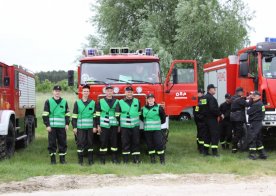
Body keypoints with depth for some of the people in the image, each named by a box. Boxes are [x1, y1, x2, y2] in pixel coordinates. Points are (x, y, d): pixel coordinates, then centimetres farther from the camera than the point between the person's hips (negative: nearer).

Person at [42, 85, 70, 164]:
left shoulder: (64, 102, 11)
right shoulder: (48, 102, 4)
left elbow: (67, 114, 13)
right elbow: (45, 115, 0)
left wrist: (67, 124, 3)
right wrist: (47, 125, -7)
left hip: (62, 126, 2)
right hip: (52, 126, -2)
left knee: (62, 142, 4)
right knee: (52, 143, 0)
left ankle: (62, 158, 13)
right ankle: (53, 159, 9)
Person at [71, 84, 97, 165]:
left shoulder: (93, 103, 7)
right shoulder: (77, 103, 6)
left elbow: (95, 116, 7)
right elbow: (74, 116, 5)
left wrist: (95, 126, 0)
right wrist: (74, 127, -1)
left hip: (90, 127, 1)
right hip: (80, 127, -1)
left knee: (90, 143, 4)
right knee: (80, 143, -2)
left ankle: (90, 160, 11)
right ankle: (80, 160, 4)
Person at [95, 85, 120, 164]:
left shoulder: (116, 102, 8)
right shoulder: (101, 102, 5)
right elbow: (98, 114, 6)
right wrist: (98, 125, 1)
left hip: (114, 125, 1)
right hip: (104, 125, -1)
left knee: (114, 141, 3)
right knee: (103, 141, -1)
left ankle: (114, 158, 11)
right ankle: (102, 158, 6)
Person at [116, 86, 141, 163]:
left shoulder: (137, 101, 9)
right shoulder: (120, 102, 3)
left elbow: (139, 113, 17)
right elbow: (117, 115, 5)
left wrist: (139, 122, 16)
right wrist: (117, 126, 3)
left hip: (135, 126, 2)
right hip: (124, 126, -1)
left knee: (136, 142, 2)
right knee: (125, 142, 1)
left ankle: (136, 158, 7)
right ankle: (125, 159, 7)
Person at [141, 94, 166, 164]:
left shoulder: (159, 108, -2)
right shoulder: (143, 109, 8)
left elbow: (163, 118, 8)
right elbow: (141, 118, 23)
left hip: (156, 129, -3)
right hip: (147, 130, 3)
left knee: (159, 144, -7)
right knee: (150, 145, 5)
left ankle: (162, 160, 2)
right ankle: (152, 159, 15)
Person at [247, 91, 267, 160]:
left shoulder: (257, 105, -17)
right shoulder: (260, 103, 14)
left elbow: (249, 112, -16)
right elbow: (250, 105, 16)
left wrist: (248, 110, 6)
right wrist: (251, 99, 4)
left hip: (254, 124, -10)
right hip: (259, 123, 10)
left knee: (252, 139, -6)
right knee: (258, 139, 15)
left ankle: (252, 154, -6)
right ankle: (262, 154, 17)